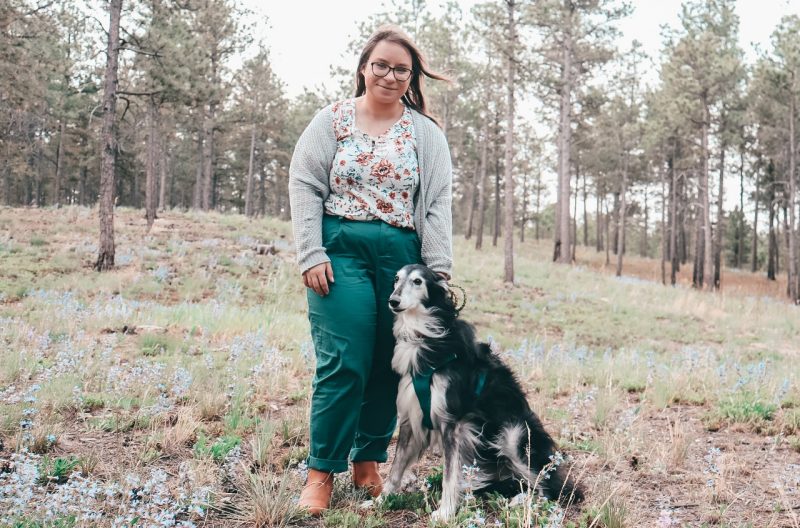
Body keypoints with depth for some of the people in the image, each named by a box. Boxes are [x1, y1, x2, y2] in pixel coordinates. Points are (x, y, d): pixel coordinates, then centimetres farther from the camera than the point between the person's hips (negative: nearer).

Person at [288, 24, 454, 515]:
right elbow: (305, 186, 2)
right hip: (341, 251, -2)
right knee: (344, 363, -9)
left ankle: (368, 462, 21)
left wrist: (439, 271, -5)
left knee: (388, 365, 5)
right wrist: (312, 254, -8)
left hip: (402, 255, 2)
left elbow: (438, 204, 4)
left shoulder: (426, 133, 8)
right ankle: (321, 471, 2)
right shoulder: (332, 120, 7)